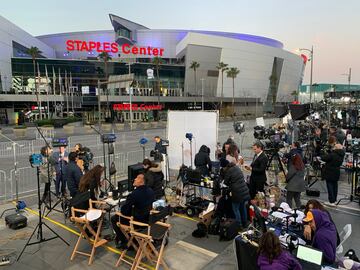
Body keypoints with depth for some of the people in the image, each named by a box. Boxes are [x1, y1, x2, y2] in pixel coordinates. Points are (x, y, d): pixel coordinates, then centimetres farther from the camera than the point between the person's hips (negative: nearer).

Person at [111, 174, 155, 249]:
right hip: (148, 219, 7)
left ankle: (123, 241, 20)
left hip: (137, 222, -7)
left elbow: (123, 211, -18)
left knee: (114, 219, 12)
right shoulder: (151, 191, -5)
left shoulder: (134, 194, -27)